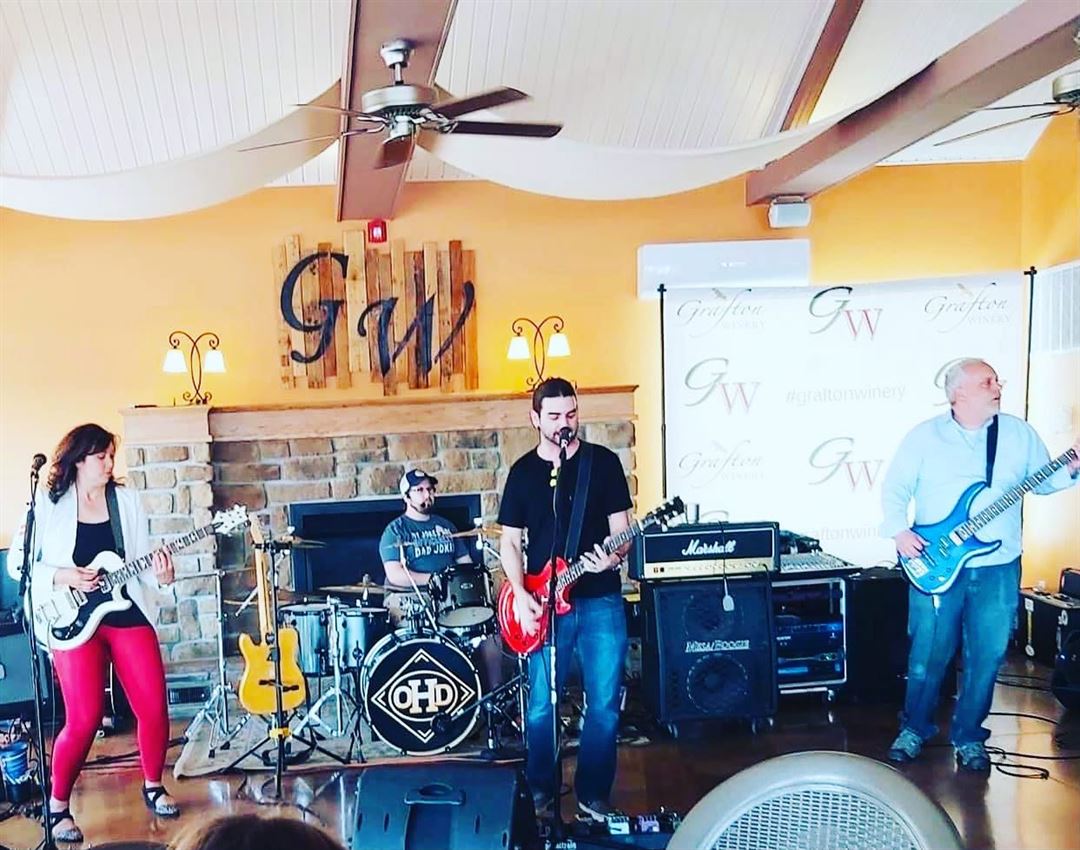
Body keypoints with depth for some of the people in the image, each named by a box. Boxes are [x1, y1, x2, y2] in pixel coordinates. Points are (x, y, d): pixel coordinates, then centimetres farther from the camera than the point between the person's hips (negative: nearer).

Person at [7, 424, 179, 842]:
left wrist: (160, 576, -12)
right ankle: (58, 805, 14)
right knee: (84, 720, -9)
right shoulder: (48, 504, -2)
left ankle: (153, 786, 24)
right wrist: (62, 577, -15)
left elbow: (139, 563, 8)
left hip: (127, 614, 3)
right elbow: (18, 563, 0)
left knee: (154, 707, 1)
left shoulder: (126, 501, 7)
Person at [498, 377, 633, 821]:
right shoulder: (523, 471, 5)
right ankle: (540, 788, 25)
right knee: (542, 705, 6)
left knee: (604, 704, 4)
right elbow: (509, 541, 6)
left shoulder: (604, 462, 2)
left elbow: (621, 527, 2)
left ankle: (593, 793, 20)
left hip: (601, 599, 0)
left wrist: (614, 556, -20)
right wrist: (522, 596, -6)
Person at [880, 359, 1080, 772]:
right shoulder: (924, 436, -1)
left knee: (986, 657, 7)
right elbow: (895, 488, 1)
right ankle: (915, 727, 25)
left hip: (997, 568, 2)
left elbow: (1044, 481, 11)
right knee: (928, 653, 5)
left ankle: (968, 736, 25)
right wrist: (899, 530, -14)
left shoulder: (1020, 433, 6)